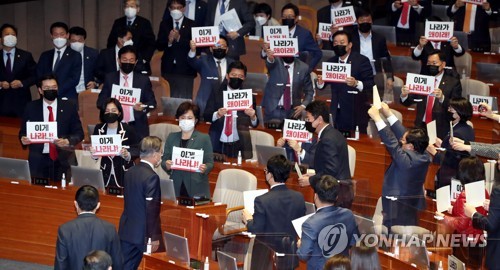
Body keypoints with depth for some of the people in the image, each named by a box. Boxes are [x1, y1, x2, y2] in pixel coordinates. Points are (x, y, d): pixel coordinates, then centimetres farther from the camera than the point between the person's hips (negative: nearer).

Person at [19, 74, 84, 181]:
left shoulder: (69, 106, 3)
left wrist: (67, 141, -17)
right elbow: (23, 131, 10)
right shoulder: (31, 107, 5)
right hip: (38, 161, 0)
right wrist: (23, 139, -13)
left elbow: (79, 133, 3)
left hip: (63, 160, 0)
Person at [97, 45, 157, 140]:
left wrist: (144, 107, -14)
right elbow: (100, 102, 7)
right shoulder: (109, 78, 8)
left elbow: (152, 102, 8)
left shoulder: (143, 80, 7)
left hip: (138, 128, 0)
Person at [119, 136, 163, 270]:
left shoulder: (130, 172, 6)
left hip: (126, 229, 7)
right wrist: (154, 236, -14)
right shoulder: (152, 177, -19)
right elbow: (152, 209, -19)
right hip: (140, 233, -7)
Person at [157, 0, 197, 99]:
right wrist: (169, 41, -16)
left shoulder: (191, 25, 0)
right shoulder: (164, 24, 9)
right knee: (173, 97, 5)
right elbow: (159, 46, 4)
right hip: (169, 68, 3)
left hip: (186, 69, -3)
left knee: (185, 98, -6)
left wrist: (179, 38, -19)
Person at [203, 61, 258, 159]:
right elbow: (206, 116, -1)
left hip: (239, 146, 0)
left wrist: (253, 117, -18)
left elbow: (254, 124, 4)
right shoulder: (216, 94, 6)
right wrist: (217, 114, -22)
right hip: (218, 144, 0)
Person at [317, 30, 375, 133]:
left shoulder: (362, 61, -6)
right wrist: (320, 82, -11)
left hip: (355, 113, -4)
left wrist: (356, 83, -31)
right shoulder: (331, 62, 10)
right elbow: (322, 86, 12)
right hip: (337, 112, 4)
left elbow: (371, 85, -13)